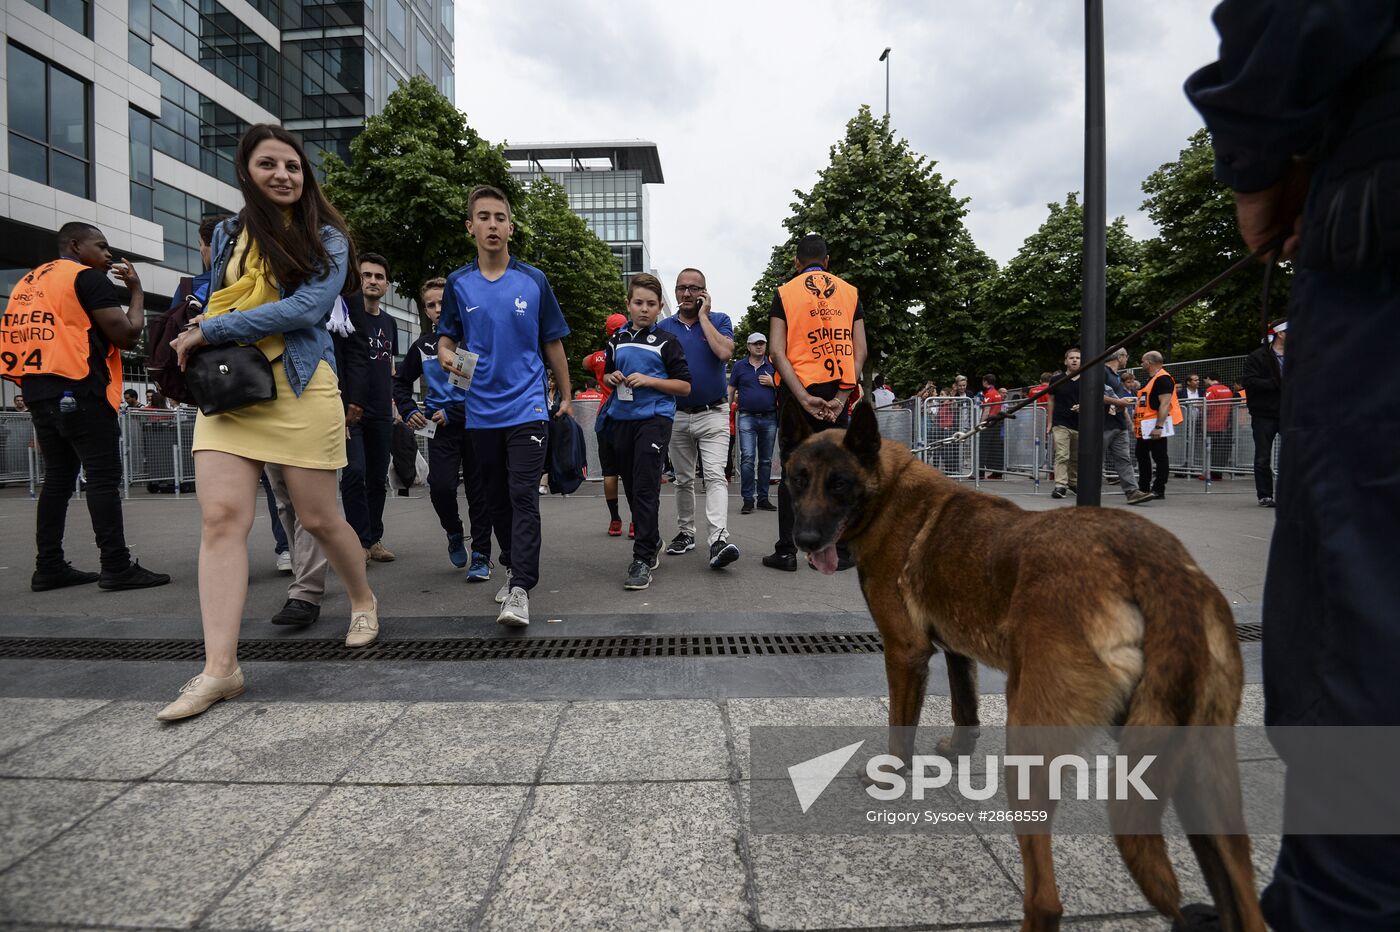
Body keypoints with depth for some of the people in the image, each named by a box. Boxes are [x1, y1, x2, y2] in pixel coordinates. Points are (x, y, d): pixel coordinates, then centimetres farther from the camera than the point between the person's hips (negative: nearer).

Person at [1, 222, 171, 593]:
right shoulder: (88, 277, -5)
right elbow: (127, 335, -10)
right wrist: (137, 290, 2)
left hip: (39, 392, 8)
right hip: (79, 392, -8)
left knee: (57, 478, 11)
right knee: (103, 478, -9)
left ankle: (49, 568, 12)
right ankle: (117, 567, -10)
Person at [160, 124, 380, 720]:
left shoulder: (326, 238, 1)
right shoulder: (227, 234, 15)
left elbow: (307, 307, -14)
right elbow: (214, 302, 26)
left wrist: (210, 331, -12)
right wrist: (195, 344, 5)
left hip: (299, 388, -4)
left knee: (318, 518, 3)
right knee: (221, 518, -8)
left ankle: (363, 599, 31)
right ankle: (219, 668, -6)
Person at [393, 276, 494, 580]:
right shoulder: (422, 346, 13)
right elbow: (401, 382, 26)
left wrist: (453, 412, -12)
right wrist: (409, 411, 8)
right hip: (441, 427, 2)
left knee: (479, 489, 0)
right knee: (441, 486, -13)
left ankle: (481, 555, 10)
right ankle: (454, 532, 18)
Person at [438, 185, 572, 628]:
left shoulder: (534, 281, 3)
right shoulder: (458, 284, 7)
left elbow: (553, 342, 9)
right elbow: (446, 337, 13)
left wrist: (566, 396, 10)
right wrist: (447, 355, -11)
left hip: (527, 407, -3)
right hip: (481, 412, 3)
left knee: (523, 497, -10)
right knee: (497, 498, 13)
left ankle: (520, 589, -9)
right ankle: (515, 568, 31)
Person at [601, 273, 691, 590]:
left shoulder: (667, 341, 0)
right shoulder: (618, 340, 14)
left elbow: (685, 386, -2)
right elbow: (606, 375, 26)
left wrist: (649, 380, -13)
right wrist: (612, 378, 2)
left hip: (654, 418, -6)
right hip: (621, 419, 6)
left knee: (646, 488, -12)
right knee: (631, 487, 12)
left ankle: (643, 559, -9)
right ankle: (652, 543, 30)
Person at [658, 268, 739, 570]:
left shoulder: (719, 320, 1)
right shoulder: (663, 327, 8)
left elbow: (725, 352, -18)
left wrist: (703, 316, -11)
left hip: (713, 413, -3)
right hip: (677, 415, 3)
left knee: (715, 476, -15)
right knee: (683, 479, 13)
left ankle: (719, 540, -23)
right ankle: (685, 533, 27)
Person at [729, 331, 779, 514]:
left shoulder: (773, 365, 9)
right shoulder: (739, 366, 8)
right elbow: (731, 391, 10)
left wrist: (772, 383, -6)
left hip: (769, 418, 2)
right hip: (747, 418, -2)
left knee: (766, 460, 7)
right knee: (747, 458, -12)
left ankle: (763, 498, 16)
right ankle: (748, 500, -7)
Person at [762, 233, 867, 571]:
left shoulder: (785, 293, 3)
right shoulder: (850, 292, 9)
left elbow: (777, 351, -8)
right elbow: (860, 351, 0)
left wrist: (803, 397, -13)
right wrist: (841, 396, -6)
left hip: (797, 390, -1)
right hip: (836, 391, 2)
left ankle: (786, 552, 7)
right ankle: (838, 551, 11)